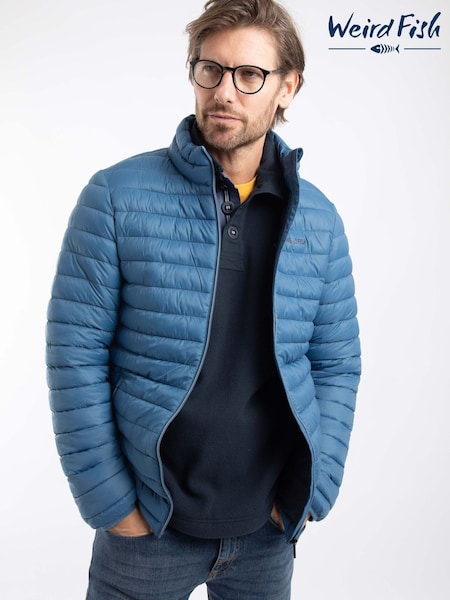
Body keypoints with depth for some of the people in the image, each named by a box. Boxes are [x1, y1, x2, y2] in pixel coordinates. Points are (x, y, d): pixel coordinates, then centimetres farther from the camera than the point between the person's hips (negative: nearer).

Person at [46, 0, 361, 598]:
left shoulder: (319, 220, -1)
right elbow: (75, 355, -10)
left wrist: (311, 494, -2)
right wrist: (110, 503, -10)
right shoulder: (118, 197, -10)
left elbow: (337, 366, 4)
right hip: (146, 526, -2)